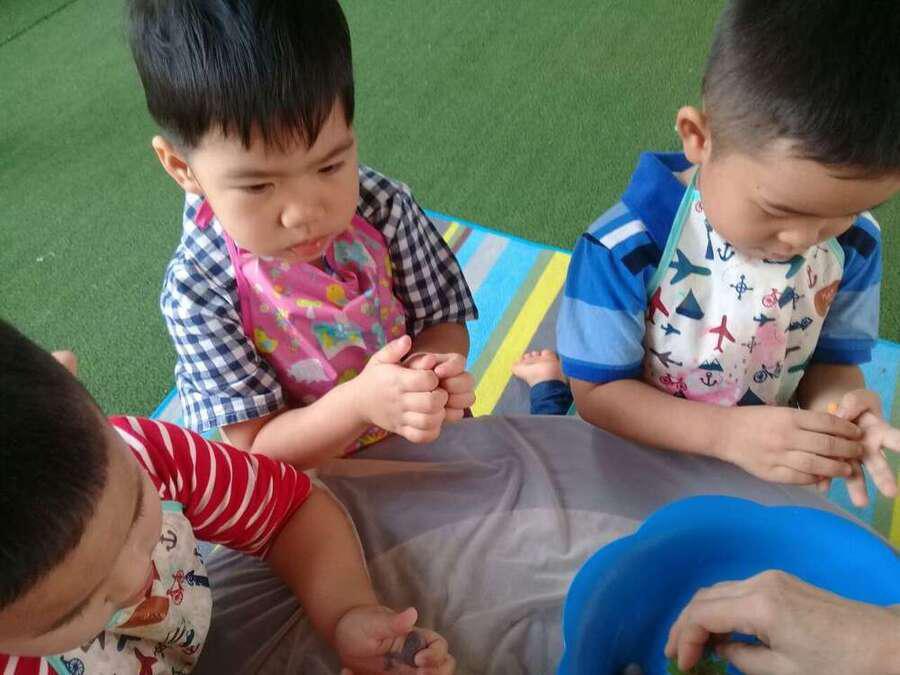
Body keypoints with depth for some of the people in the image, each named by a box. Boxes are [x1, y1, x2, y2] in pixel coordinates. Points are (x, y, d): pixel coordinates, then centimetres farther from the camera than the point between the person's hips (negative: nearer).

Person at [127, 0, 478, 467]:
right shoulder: (195, 293, -21)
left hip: (427, 443, 3)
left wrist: (431, 366, -28)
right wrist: (359, 400, -35)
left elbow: (445, 323, -4)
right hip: (313, 491, -2)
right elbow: (254, 447, -17)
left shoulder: (384, 207, -15)